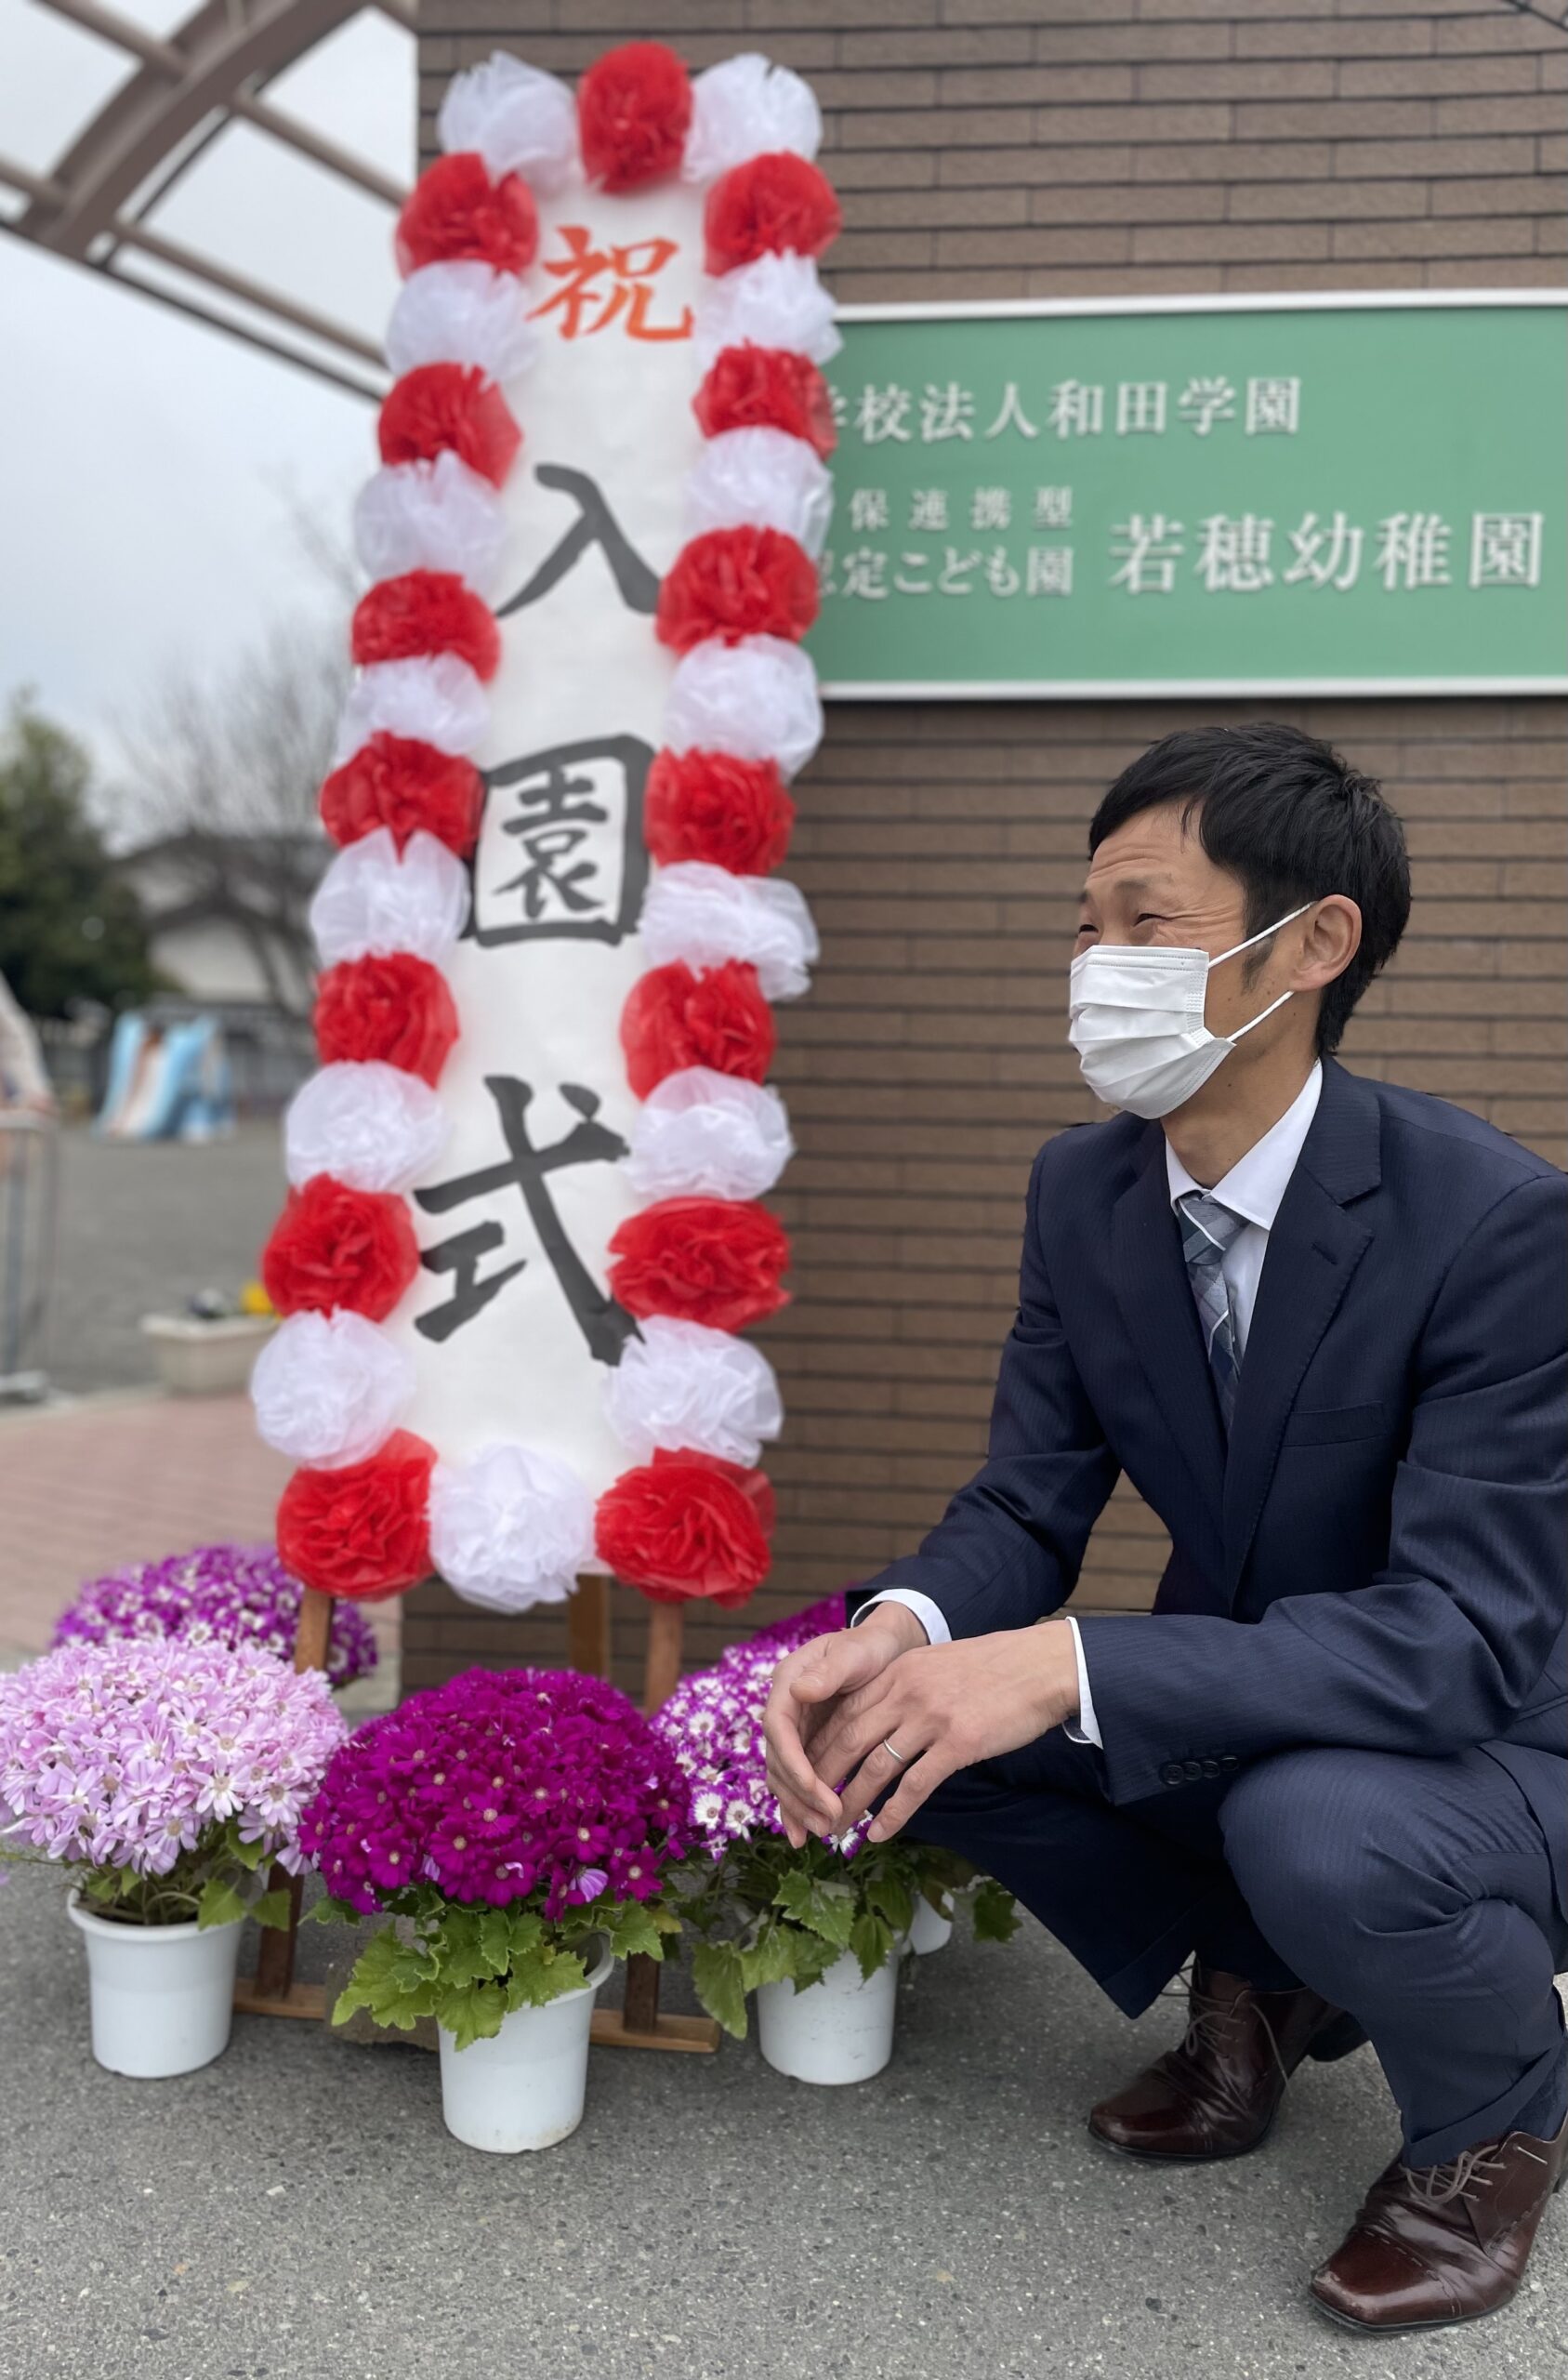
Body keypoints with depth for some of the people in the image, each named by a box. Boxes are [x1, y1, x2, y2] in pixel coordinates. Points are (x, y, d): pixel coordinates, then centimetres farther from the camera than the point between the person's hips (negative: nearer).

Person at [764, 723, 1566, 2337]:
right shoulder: (1083, 1189, -7)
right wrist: (899, 1631, -29)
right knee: (907, 1706, -15)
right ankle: (1255, 1979, 11)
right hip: (1231, 1719, 6)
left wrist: (1066, 1664, -41)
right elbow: (1025, 1508, -5)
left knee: (1310, 1824, -37)